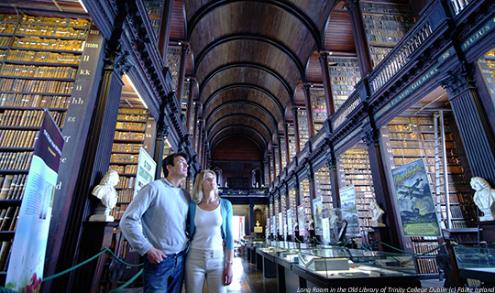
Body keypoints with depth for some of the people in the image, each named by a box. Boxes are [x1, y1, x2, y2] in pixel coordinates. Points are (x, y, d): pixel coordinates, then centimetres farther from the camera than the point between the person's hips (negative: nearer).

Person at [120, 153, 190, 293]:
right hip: (159, 260, -6)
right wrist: (147, 249, -15)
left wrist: (188, 245, 3)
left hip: (180, 259, 6)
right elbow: (128, 220, -14)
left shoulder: (186, 195, 7)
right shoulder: (154, 188, -11)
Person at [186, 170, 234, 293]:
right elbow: (188, 232, 9)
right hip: (195, 257, 0)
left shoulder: (225, 205, 0)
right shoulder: (192, 205, -1)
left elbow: (229, 236, 1)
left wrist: (230, 264, -3)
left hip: (218, 258, 0)